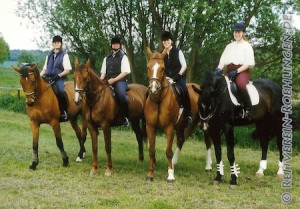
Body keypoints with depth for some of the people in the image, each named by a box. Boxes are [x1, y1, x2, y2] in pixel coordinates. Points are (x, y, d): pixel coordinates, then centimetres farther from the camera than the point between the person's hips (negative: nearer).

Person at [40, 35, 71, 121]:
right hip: (48, 78, 6)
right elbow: (45, 69, 21)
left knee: (60, 91, -34)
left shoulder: (64, 55, 2)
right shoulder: (49, 55, 18)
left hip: (59, 79, -6)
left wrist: (59, 75, -18)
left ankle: (64, 112, -21)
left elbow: (67, 70, -4)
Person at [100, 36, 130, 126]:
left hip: (120, 81, -6)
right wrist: (100, 81, -2)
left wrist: (114, 80, -15)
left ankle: (125, 116, -21)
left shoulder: (123, 57, 5)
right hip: (108, 82, 6)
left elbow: (125, 72, -5)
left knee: (121, 94, -34)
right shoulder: (107, 58, 21)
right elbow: (103, 72, 20)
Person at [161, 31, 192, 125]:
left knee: (184, 91, -31)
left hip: (177, 77, -3)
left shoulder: (178, 52, 5)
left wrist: (178, 75, -12)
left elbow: (184, 66, 1)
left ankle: (188, 115, -24)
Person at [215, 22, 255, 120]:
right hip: (230, 71, 6)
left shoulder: (247, 46, 4)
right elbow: (223, 60, 12)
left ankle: (248, 109, -29)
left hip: (243, 71, -6)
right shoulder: (229, 46, 20)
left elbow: (249, 63, -6)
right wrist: (219, 69, -10)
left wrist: (236, 71, -18)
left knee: (240, 84, -36)